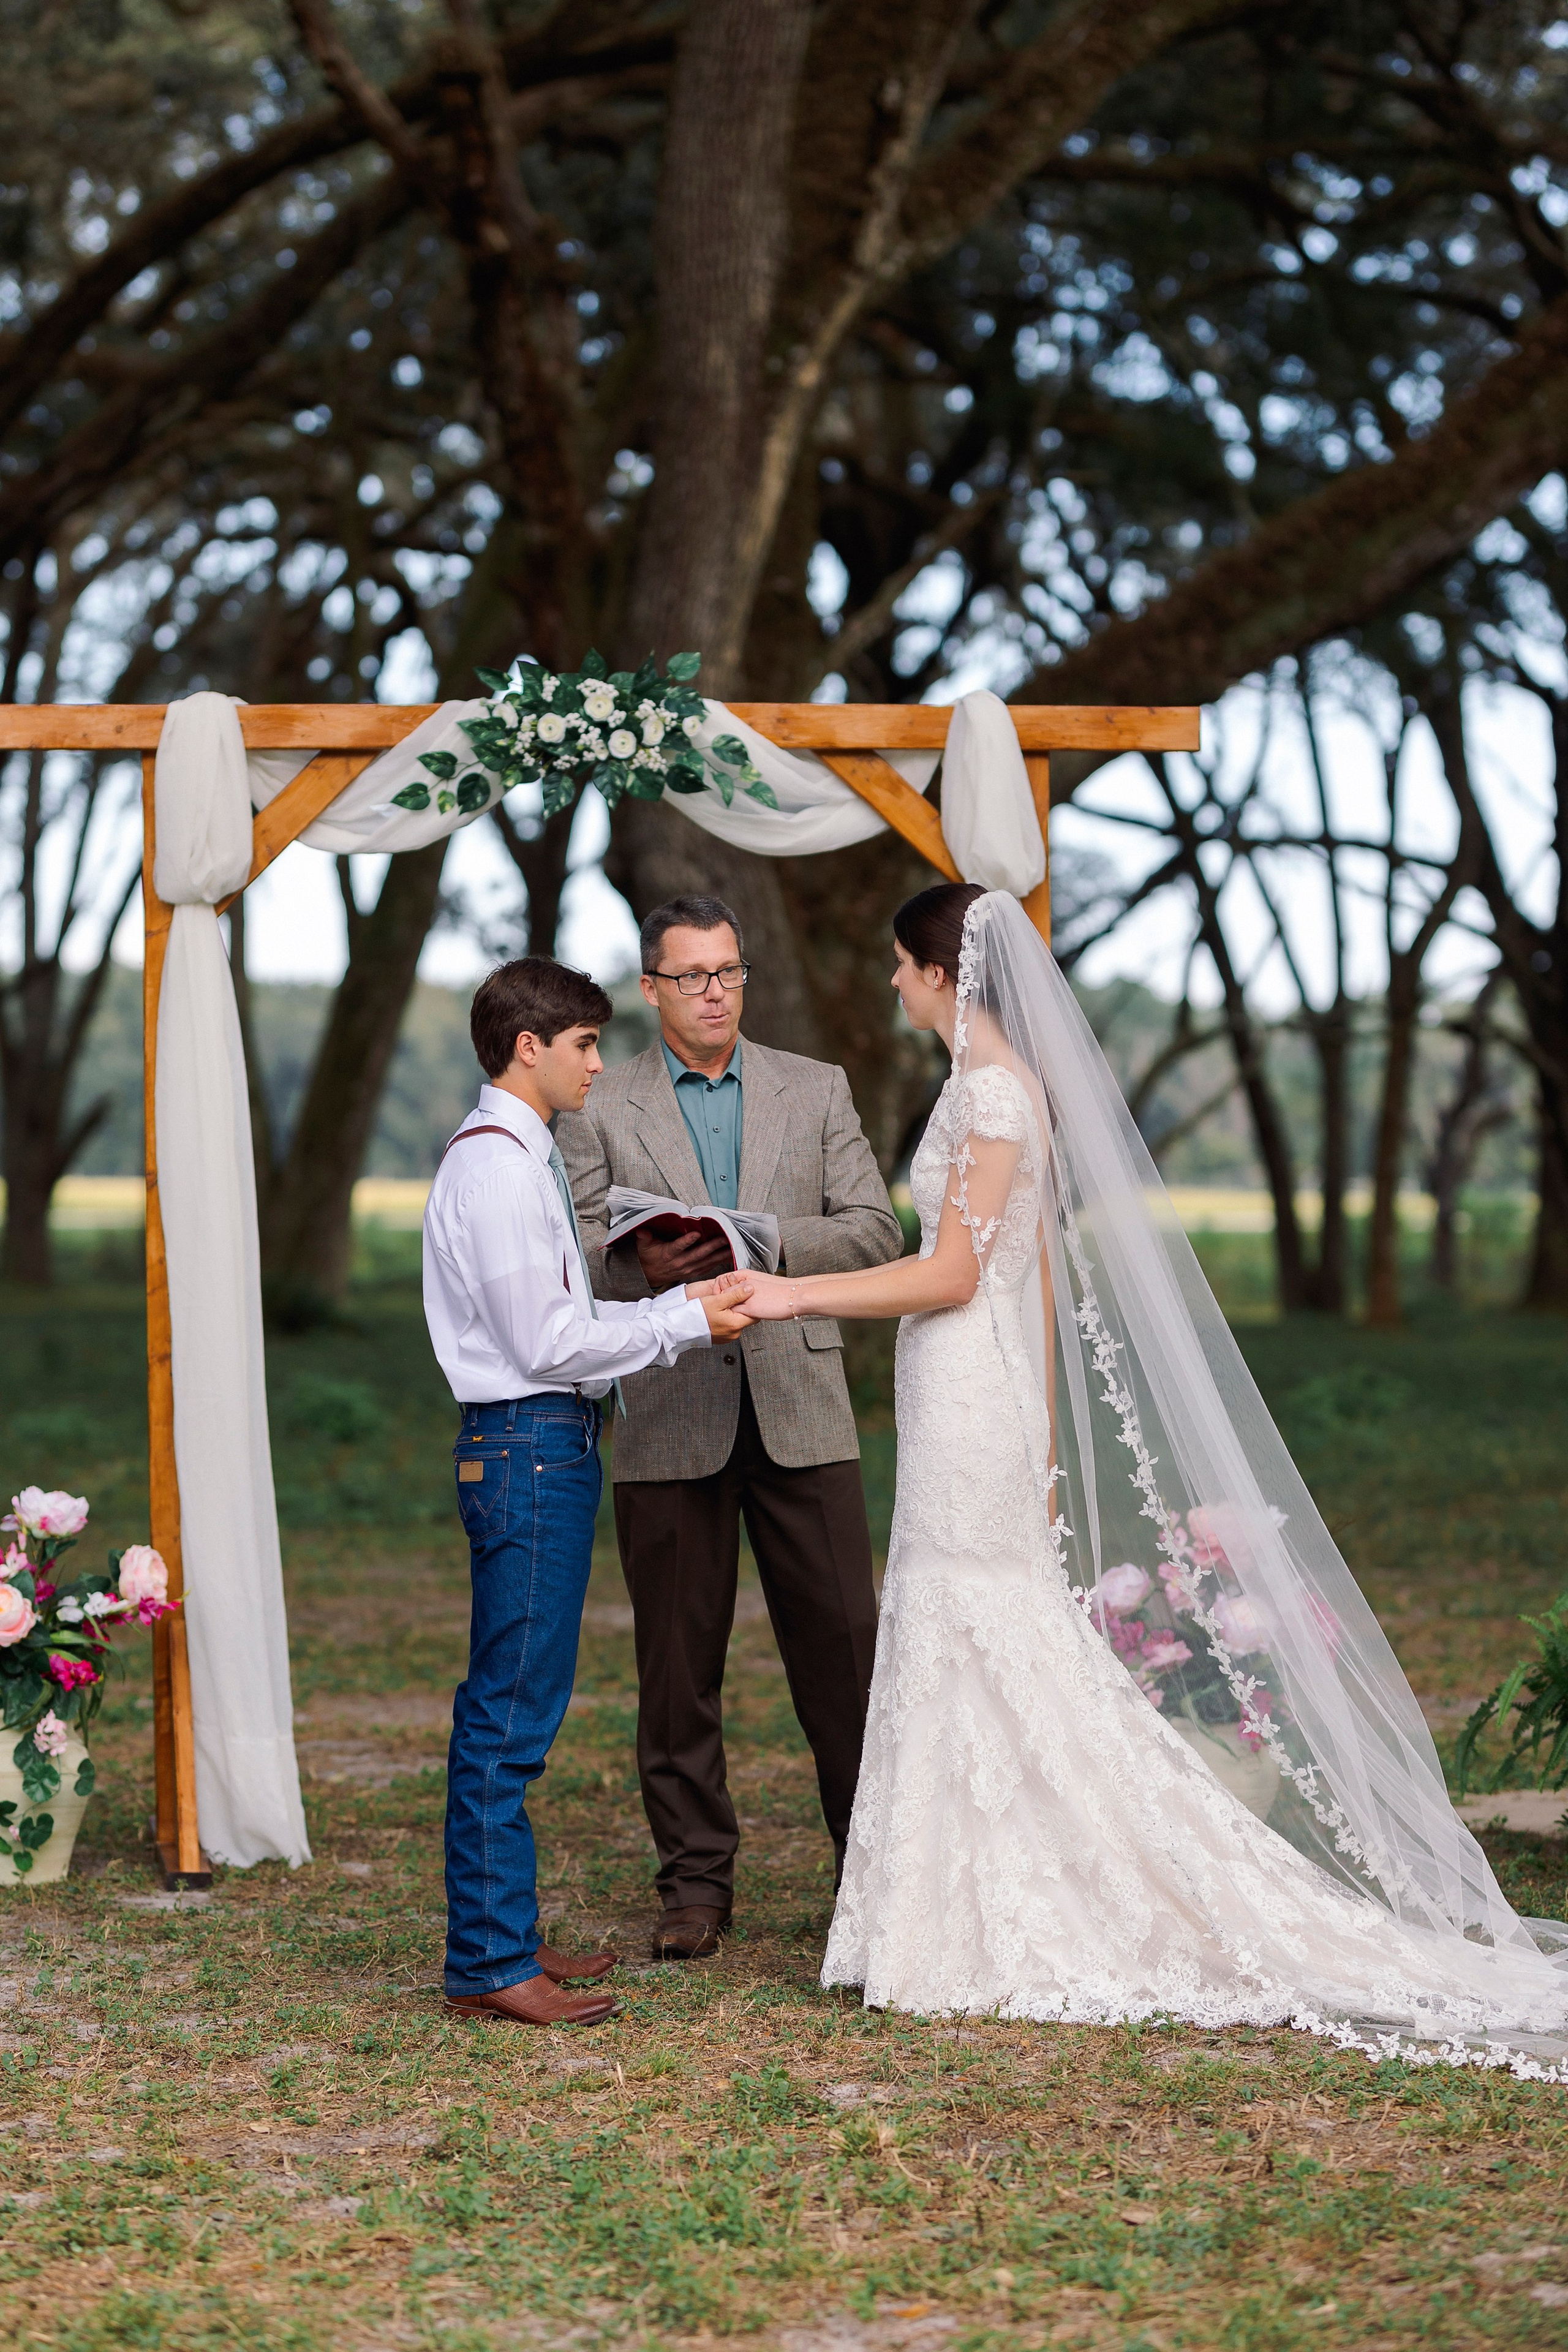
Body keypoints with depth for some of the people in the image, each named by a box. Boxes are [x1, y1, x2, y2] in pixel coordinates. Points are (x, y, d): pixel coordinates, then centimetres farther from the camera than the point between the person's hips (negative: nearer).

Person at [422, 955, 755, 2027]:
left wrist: (675, 1303, 11)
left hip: (544, 1448, 11)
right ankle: (490, 1961, -3)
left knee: (514, 1708, 14)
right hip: (532, 1448, -11)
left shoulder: (522, 1157, 18)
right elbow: (551, 1341, -18)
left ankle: (504, 1934, 22)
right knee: (512, 1709, -7)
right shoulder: (499, 1164, -14)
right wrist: (683, 1322, -10)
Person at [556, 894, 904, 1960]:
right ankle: (697, 1881, 14)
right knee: (678, 1662, 4)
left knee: (842, 1641, 2)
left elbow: (876, 1230, 3)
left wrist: (764, 1242, -11)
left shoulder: (817, 1090, 11)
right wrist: (642, 1263, -19)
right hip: (668, 1421, 0)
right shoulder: (600, 1108, 7)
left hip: (800, 1408, 1)